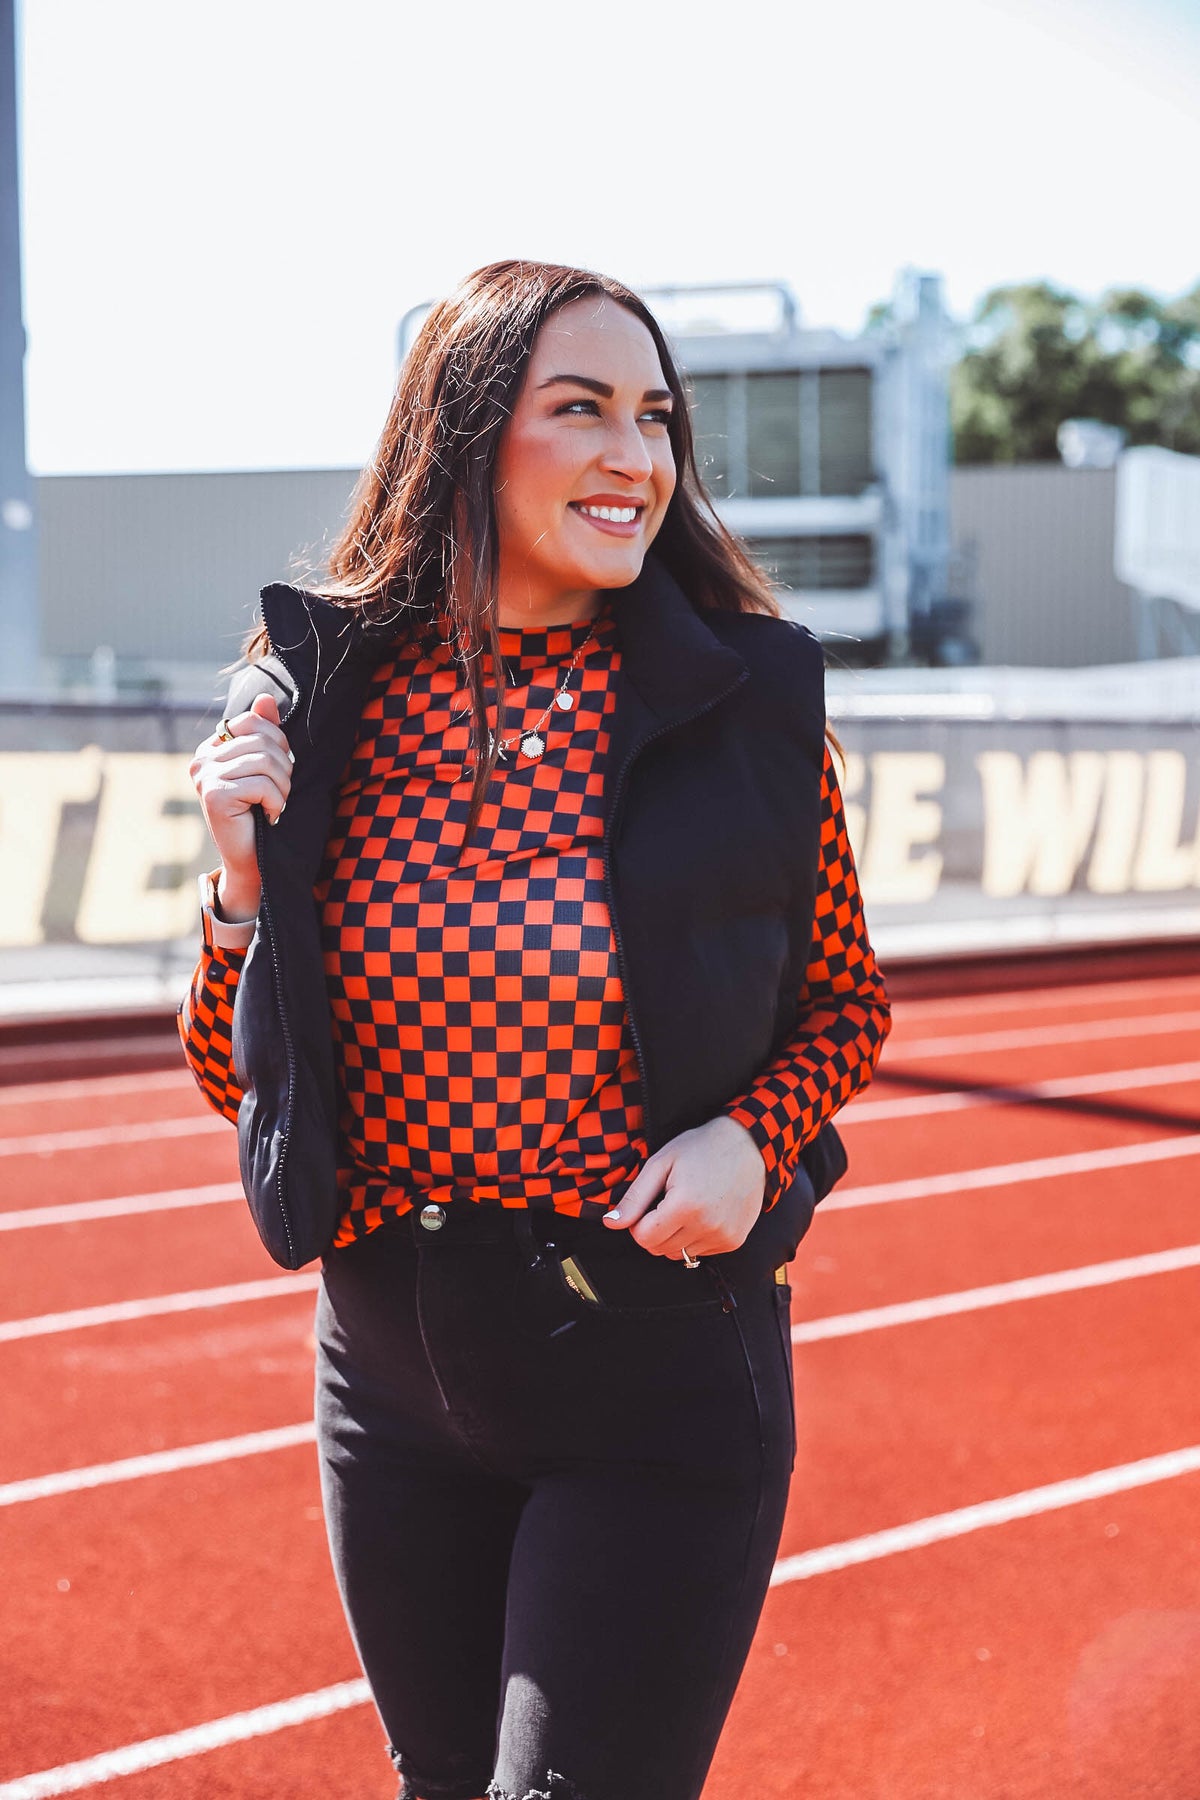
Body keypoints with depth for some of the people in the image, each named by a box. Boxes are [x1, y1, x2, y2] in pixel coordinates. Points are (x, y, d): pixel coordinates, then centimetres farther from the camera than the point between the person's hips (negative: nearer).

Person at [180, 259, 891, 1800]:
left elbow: (844, 1006, 5)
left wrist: (752, 1139, -14)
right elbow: (237, 1080, 4)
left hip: (661, 1382, -3)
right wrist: (246, 892, -14)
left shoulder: (749, 702, -9)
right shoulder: (316, 699, -4)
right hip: (393, 1373, 3)